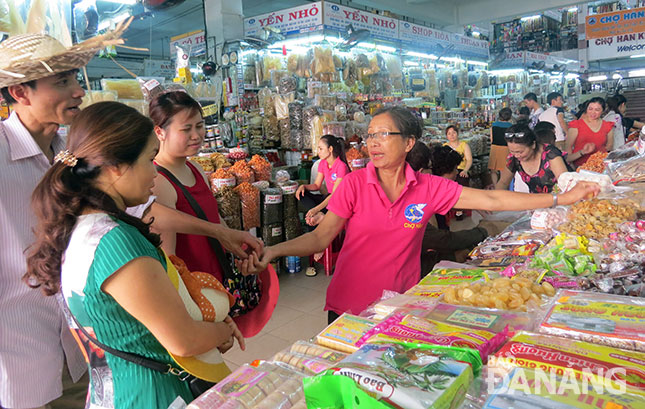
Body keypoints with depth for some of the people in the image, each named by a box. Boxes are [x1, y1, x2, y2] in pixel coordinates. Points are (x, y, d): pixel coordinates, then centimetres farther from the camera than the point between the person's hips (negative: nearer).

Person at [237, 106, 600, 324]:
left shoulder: (429, 188, -6)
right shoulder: (355, 184, -11)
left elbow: (491, 200, -5)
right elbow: (321, 237, -14)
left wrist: (561, 198, -4)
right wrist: (273, 251, -29)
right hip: (349, 307, -1)